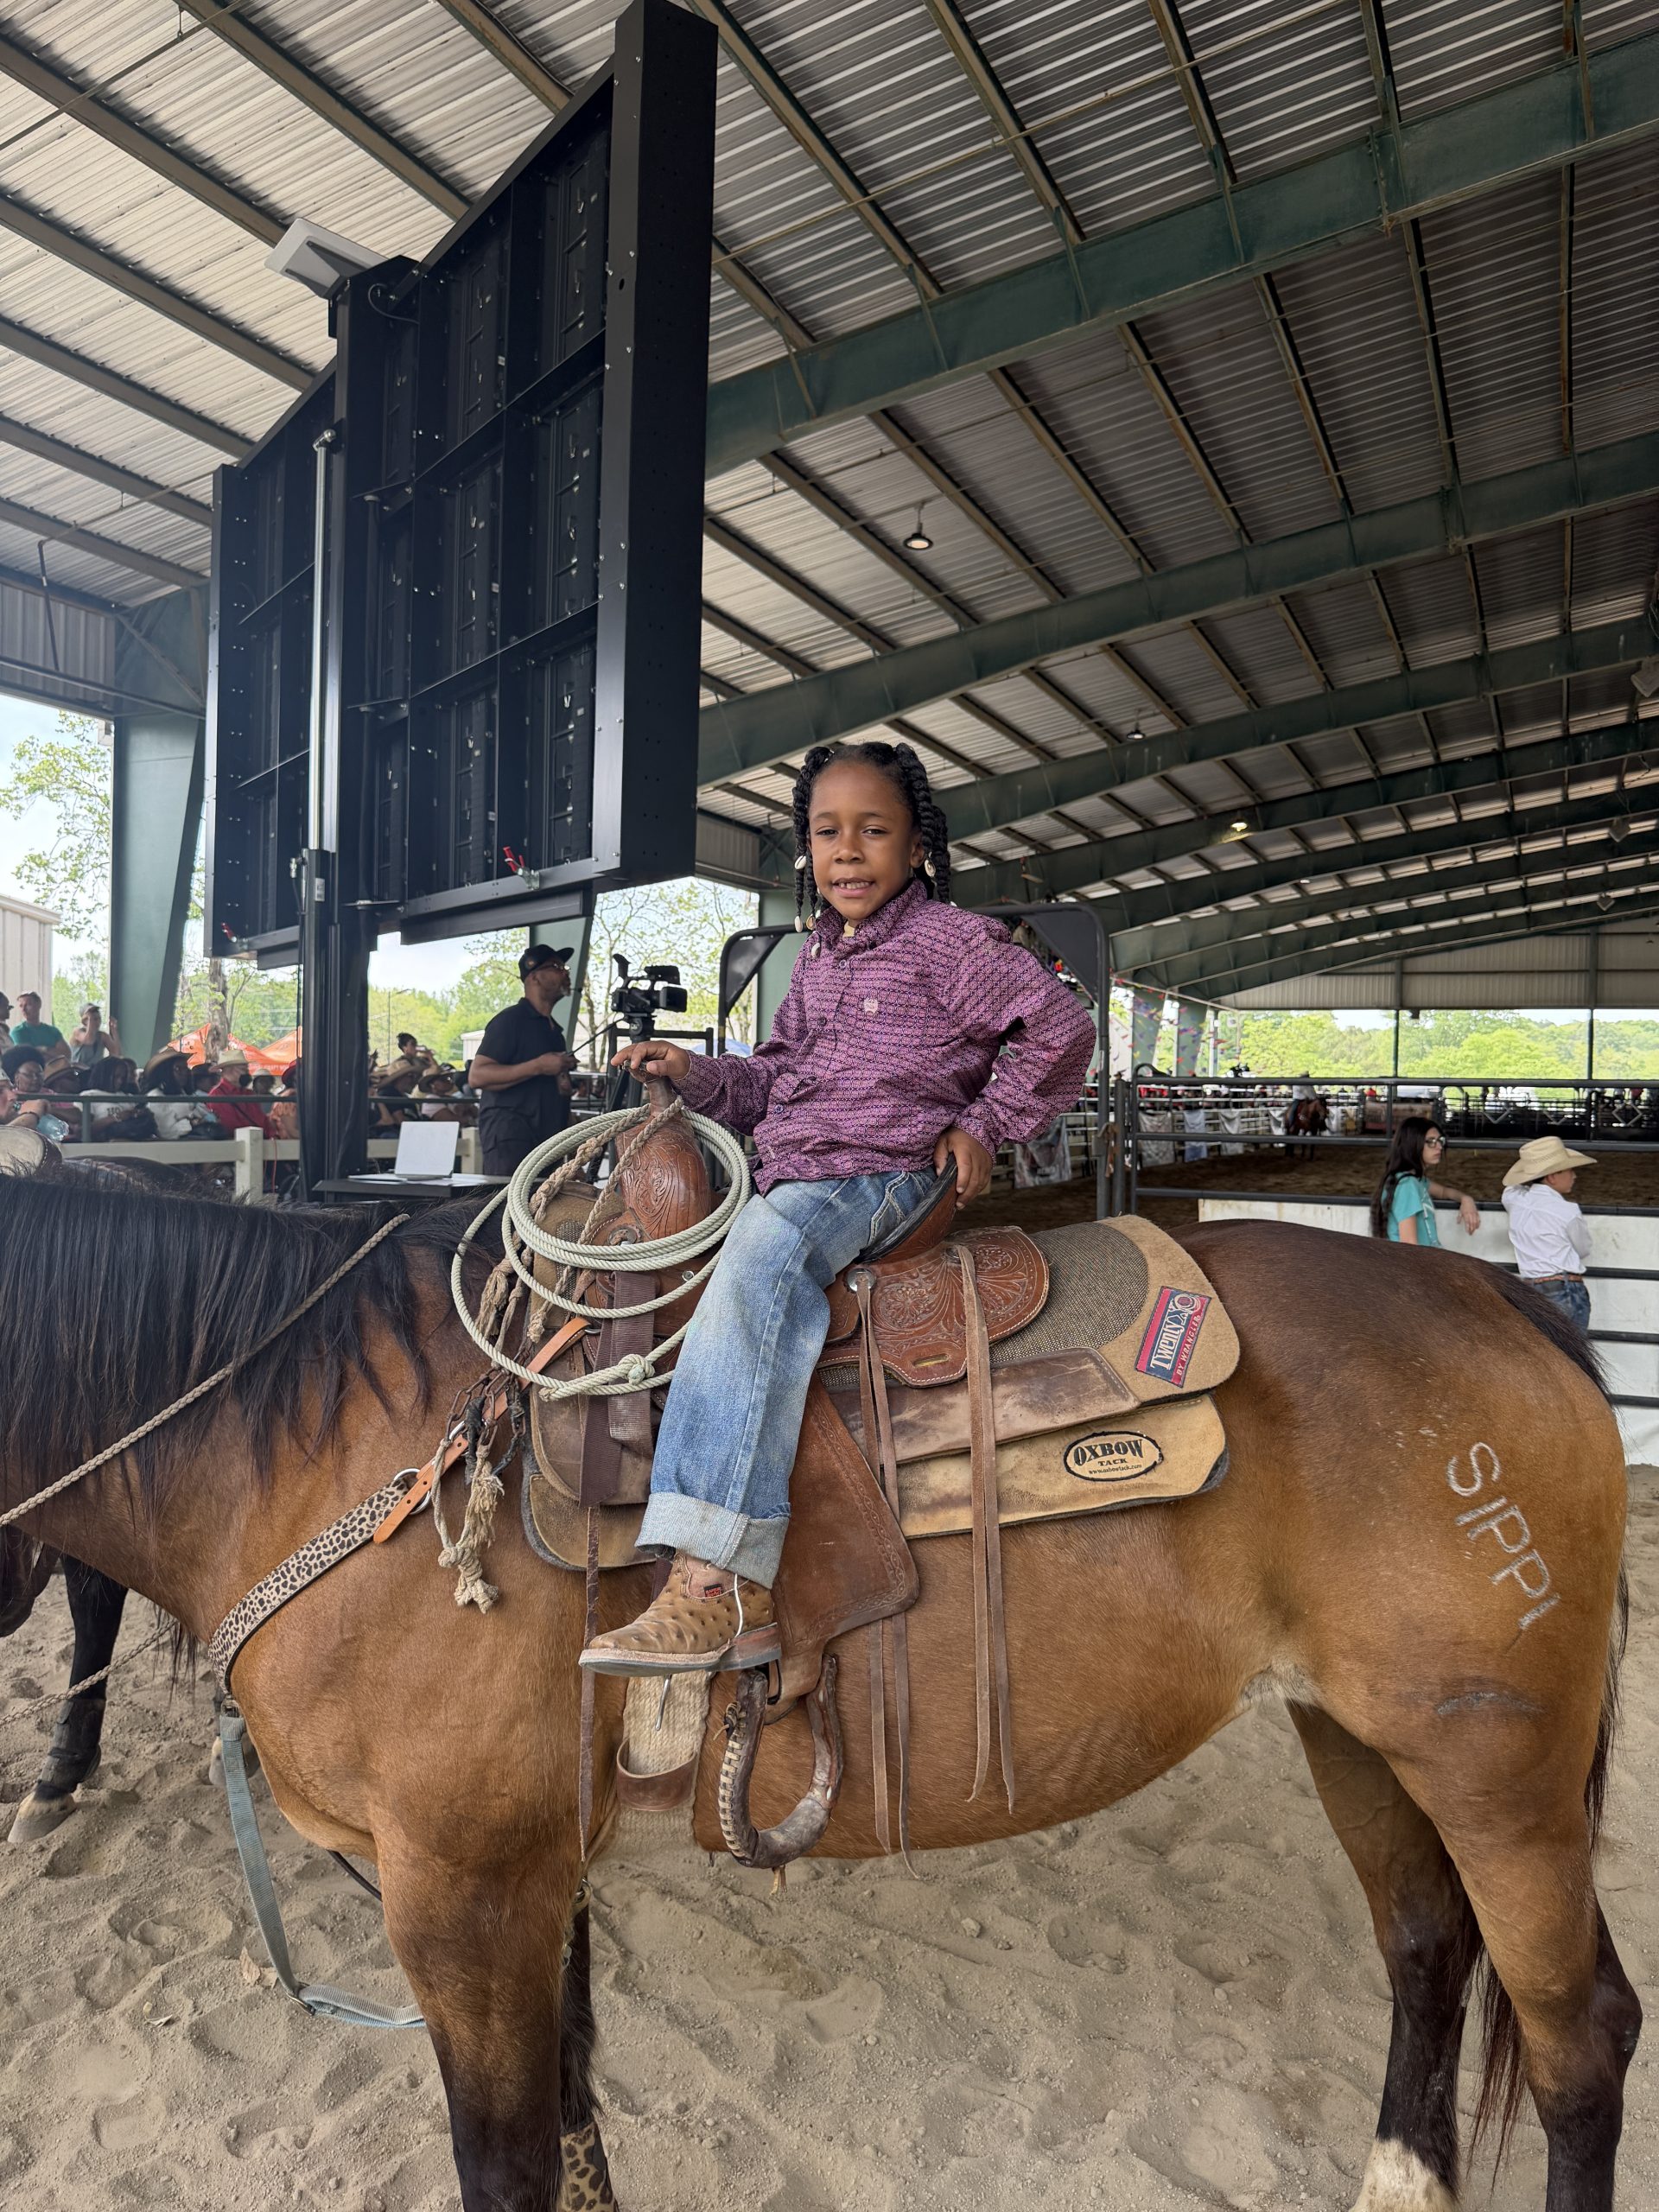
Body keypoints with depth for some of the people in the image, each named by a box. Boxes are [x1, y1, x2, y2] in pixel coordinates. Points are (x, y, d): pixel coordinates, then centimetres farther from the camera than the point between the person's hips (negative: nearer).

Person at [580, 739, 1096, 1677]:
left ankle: (712, 1582, -37)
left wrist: (985, 1125, -3)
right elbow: (775, 1074, 29)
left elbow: (1059, 1028, -1)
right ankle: (741, 1599, -20)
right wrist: (696, 1072, 12)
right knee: (785, 1309, -19)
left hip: (885, 1175, -8)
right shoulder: (818, 958, 23)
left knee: (759, 1258, -34)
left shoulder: (950, 940, 1)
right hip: (790, 1178, 8)